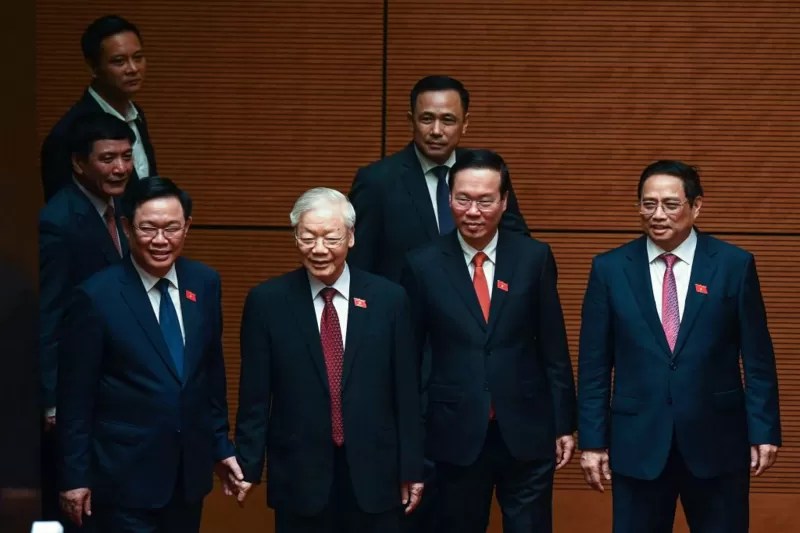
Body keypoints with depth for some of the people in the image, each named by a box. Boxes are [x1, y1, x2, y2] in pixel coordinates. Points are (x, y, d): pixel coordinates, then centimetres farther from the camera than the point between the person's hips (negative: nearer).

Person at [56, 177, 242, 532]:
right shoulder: (96, 297, -12)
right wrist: (75, 476, -7)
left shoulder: (204, 283, 3)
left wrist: (221, 446, 13)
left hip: (190, 471, 5)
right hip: (126, 476, -5)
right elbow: (75, 395, -8)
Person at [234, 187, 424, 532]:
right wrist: (247, 466, -1)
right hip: (299, 477, -1)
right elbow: (255, 395, 1)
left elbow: (406, 391, 3)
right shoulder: (267, 302, 0)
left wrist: (411, 468, 3)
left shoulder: (388, 299, 1)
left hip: (373, 476, 1)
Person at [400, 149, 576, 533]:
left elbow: (553, 348, 4)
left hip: (526, 432, 0)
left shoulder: (534, 258, 0)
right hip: (455, 434, 0)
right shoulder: (423, 265, -2)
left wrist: (564, 424, 4)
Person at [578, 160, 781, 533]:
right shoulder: (610, 268, 2)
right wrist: (592, 440, 0)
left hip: (717, 439, 0)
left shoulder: (735, 265, 0)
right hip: (637, 441, 1)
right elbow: (594, 364, 3)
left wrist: (764, 431, -2)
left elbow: (757, 358, 1)